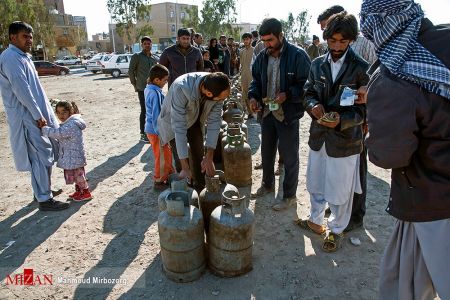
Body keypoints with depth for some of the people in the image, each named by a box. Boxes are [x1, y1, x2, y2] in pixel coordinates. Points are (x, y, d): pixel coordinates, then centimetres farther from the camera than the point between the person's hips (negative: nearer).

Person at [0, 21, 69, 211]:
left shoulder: (23, 57, 18)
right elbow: (21, 90, -20)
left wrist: (45, 113, 18)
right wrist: (38, 115, -18)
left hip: (38, 115, 10)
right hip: (28, 118, -10)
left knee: (47, 154, 16)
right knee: (41, 157, -6)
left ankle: (42, 190, 29)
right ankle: (44, 199, 2)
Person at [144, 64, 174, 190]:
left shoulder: (148, 89, 7)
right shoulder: (156, 93, -24)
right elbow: (156, 116, -24)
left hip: (151, 128, 9)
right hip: (156, 131, -9)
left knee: (166, 154, 21)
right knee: (162, 156, 5)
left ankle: (169, 174, 36)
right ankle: (159, 181, 19)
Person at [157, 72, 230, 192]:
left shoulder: (217, 89, -29)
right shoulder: (180, 88, -43)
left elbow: (214, 122, -23)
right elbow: (179, 128, -42)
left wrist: (209, 157, -25)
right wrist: (185, 167, -40)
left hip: (195, 120, 4)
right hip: (174, 122, -4)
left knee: (199, 156, 7)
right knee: (181, 161, -11)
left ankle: (201, 190, 27)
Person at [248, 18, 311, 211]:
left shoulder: (297, 55, -14)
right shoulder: (262, 57, 5)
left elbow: (306, 85, -14)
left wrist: (288, 95, -27)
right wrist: (253, 96, -3)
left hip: (288, 114, -6)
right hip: (267, 112, 6)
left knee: (289, 156, 5)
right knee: (266, 151, 19)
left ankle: (289, 196, 20)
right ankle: (267, 184, 40)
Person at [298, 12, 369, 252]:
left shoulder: (361, 68, -10)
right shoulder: (317, 65, 4)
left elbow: (365, 107, -9)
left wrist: (342, 120, -26)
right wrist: (313, 105, -13)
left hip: (345, 140, -4)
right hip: (318, 136, 5)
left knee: (340, 191, 10)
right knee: (315, 184, 20)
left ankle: (336, 230, 33)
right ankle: (316, 221, 43)